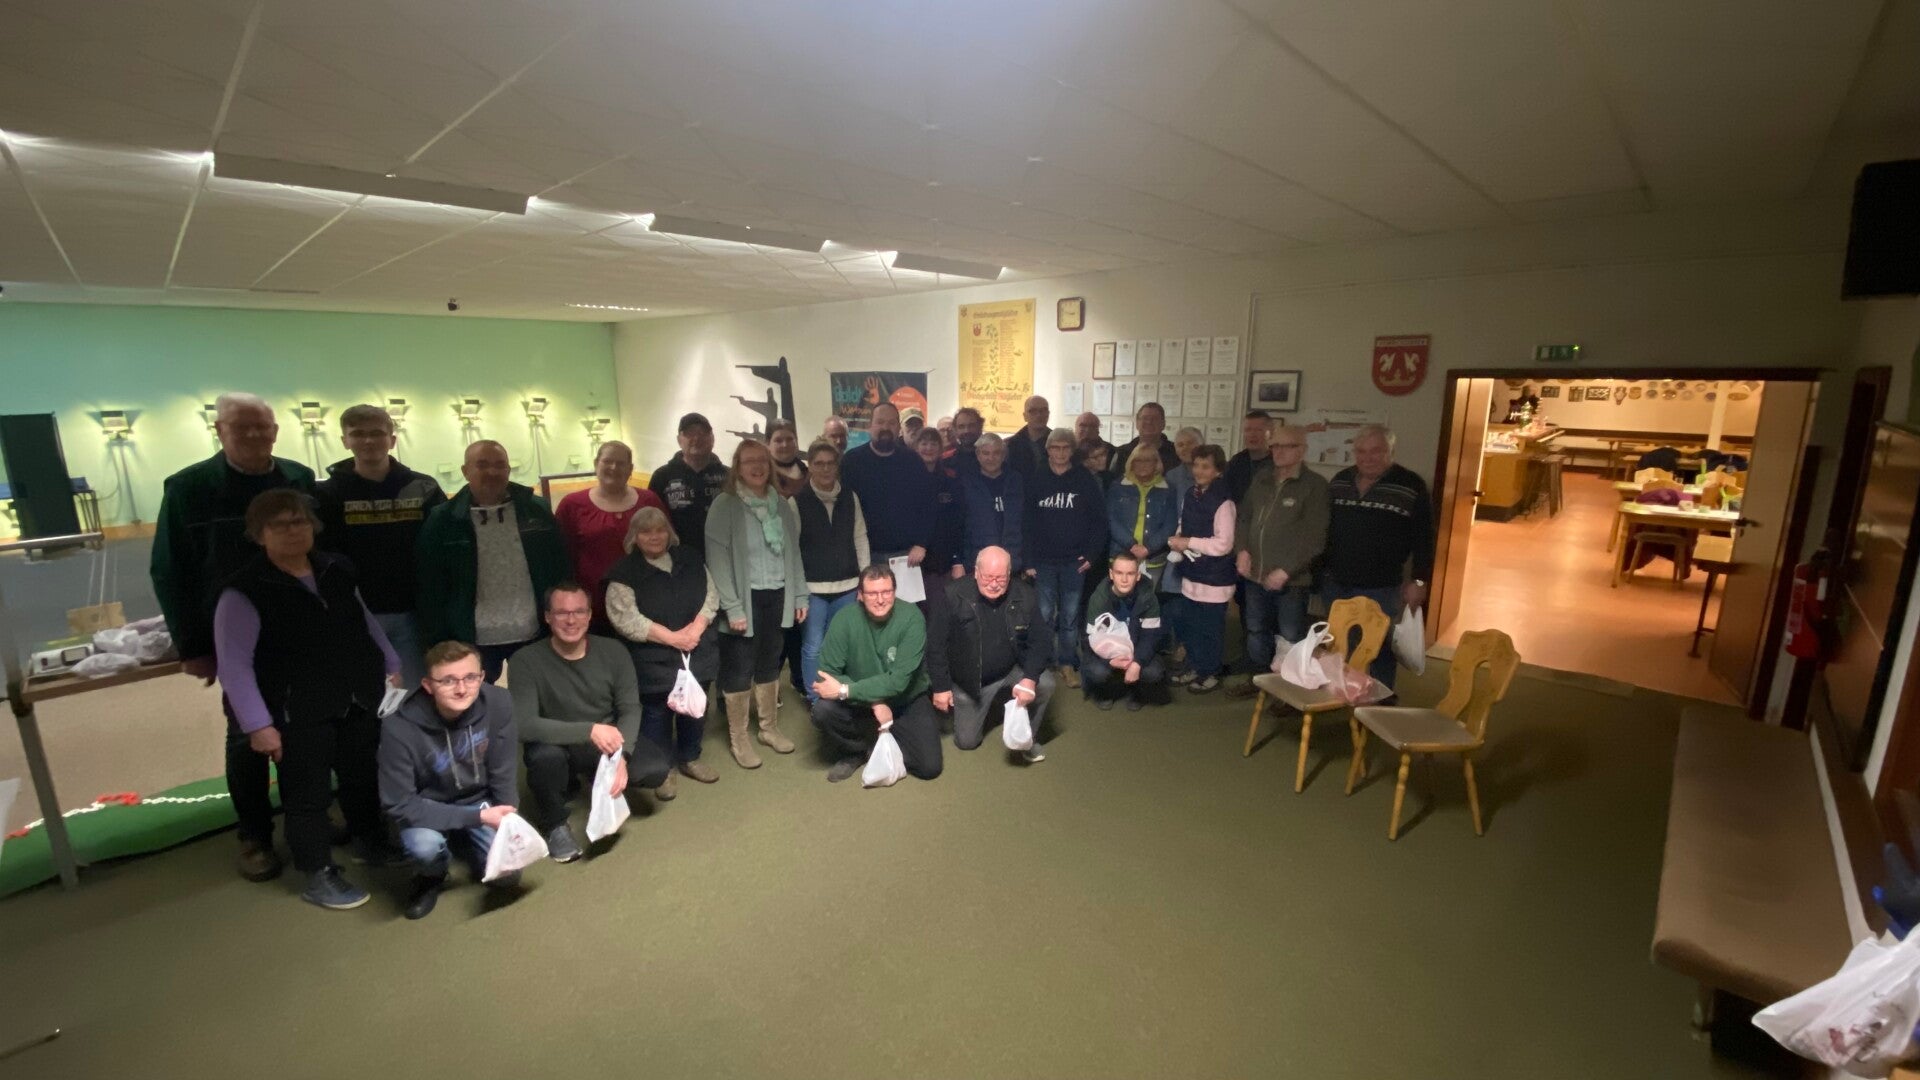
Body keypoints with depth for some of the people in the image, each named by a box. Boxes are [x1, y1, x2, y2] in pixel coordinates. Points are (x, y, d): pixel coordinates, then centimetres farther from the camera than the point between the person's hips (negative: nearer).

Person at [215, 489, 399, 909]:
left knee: (363, 777, 18)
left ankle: (374, 843, 38)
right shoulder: (243, 591, -14)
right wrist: (258, 724, -18)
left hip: (358, 701, 6)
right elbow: (234, 665, -16)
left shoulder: (337, 570, 5)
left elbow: (366, 622, 17)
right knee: (309, 794, 5)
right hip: (297, 715, -5)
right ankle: (319, 875, 20)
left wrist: (391, 667, 15)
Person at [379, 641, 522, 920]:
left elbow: (504, 774, -10)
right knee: (425, 846, -32)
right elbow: (398, 806, -24)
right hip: (425, 809, -2)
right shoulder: (399, 729, -30)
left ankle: (467, 845, 23)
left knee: (506, 873, -11)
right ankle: (431, 876, 5)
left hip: (479, 800, 2)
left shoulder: (498, 704, -24)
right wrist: (477, 817, -29)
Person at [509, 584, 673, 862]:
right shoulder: (526, 661, -18)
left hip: (607, 744, 3)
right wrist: (590, 730, -38)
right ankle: (554, 824, -5)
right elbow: (524, 725, -27)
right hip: (557, 746, -2)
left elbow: (631, 709, -8)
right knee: (545, 756, -37)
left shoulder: (614, 651, -10)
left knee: (657, 769, -21)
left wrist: (621, 756, -26)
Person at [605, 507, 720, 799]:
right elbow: (626, 618, -17)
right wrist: (671, 637, -19)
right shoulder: (625, 572, -9)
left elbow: (711, 595, 4)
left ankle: (690, 758, 36)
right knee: (656, 712, 5)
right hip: (653, 659, -4)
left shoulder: (691, 560, 6)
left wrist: (697, 627, -13)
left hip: (697, 652, 4)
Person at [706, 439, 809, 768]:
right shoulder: (725, 505, -8)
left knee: (770, 664, 16)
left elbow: (794, 551, 11)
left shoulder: (782, 504, 8)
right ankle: (738, 738, 19)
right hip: (746, 597, -5)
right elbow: (718, 558, -13)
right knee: (740, 668, 5)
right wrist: (731, 606, -17)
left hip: (777, 596, 5)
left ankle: (769, 727, 31)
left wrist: (800, 594, 7)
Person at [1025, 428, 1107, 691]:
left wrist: (1092, 554, -7)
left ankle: (1067, 665, 19)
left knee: (1070, 615, 7)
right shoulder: (1036, 480, 1)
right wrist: (1028, 560, -5)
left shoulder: (1086, 480, 0)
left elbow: (1099, 519, 0)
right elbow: (1026, 522, 0)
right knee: (1044, 615, 2)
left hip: (1075, 560, 0)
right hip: (1044, 560, 0)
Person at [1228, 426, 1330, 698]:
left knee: (1291, 637, 3)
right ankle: (1259, 677, 35)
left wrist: (1285, 571, -18)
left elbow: (1313, 538, -13)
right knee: (1256, 630, 18)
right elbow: (1244, 517, 17)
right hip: (1255, 574, 6)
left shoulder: (1315, 485, -8)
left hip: (1291, 579, -6)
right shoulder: (1261, 478, 10)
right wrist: (1242, 550, 0)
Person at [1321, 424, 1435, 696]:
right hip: (1335, 583, 5)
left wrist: (1418, 581, -9)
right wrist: (1320, 570, 12)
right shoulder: (1340, 480, 6)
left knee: (1380, 649, 7)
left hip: (1381, 588, -5)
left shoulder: (1411, 485, -9)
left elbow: (1423, 538, -7)